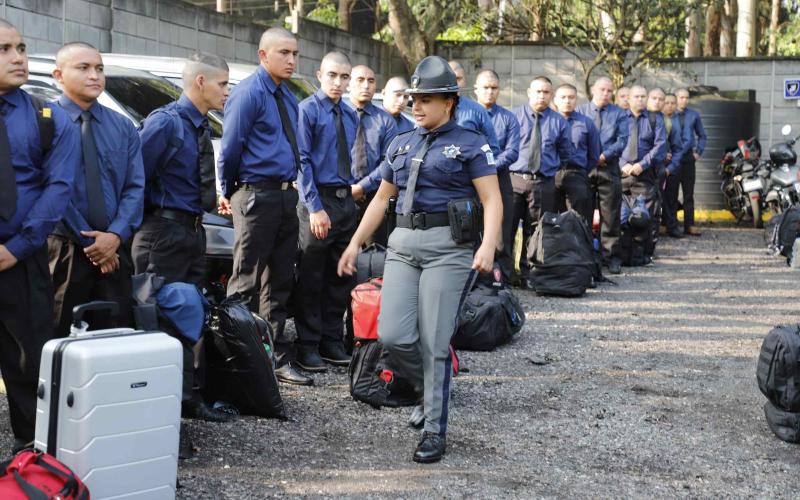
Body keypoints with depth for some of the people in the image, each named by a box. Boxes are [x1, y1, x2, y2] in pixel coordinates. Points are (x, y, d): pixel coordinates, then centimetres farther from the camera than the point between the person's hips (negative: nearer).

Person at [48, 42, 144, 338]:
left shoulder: (123, 128, 11)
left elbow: (135, 188, 4)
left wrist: (115, 236, -12)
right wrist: (89, 240, -11)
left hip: (114, 249, 4)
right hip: (63, 252, -4)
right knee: (60, 340, 2)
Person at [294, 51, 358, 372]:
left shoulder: (350, 115, 13)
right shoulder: (307, 110, -7)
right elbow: (302, 161, -13)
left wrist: (354, 190, 9)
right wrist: (315, 208, -18)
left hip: (346, 201, 7)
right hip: (318, 200, -7)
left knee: (340, 277, 12)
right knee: (311, 278, -1)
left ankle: (333, 342, 22)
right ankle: (308, 347, 8)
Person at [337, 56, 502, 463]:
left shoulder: (470, 144, 0)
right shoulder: (401, 144, 17)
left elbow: (492, 200, -7)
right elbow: (382, 199, 22)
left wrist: (488, 246, -22)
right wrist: (355, 244, 18)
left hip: (448, 246, -5)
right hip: (403, 244, 5)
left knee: (433, 342, -6)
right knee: (392, 335, -5)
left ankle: (435, 429, 6)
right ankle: (430, 388, 23)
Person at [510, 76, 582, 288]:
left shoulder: (559, 122, 10)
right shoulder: (514, 116, 6)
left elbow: (568, 154, 18)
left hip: (544, 183, 2)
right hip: (515, 180, -1)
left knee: (535, 230, 7)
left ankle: (529, 273, 17)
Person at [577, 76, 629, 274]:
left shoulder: (619, 114, 8)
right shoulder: (580, 111, 9)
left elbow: (623, 140, -2)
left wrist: (604, 155, -15)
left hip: (609, 167, 0)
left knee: (610, 216, 1)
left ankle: (612, 257, 6)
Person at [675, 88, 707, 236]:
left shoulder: (694, 115, 8)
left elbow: (702, 135, 17)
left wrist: (699, 152, 7)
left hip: (688, 157, 2)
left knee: (689, 192, 3)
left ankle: (689, 225, 4)